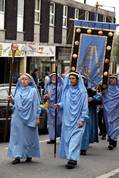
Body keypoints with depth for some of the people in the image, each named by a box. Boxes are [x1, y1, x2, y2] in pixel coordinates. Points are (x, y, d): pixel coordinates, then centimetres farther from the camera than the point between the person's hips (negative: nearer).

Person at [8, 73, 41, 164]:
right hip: (18, 117, 4)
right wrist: (11, 99, -1)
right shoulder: (18, 90, 11)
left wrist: (37, 117, -7)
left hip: (29, 117, -4)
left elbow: (36, 105, -2)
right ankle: (17, 156, 2)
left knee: (29, 136, 3)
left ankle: (29, 155, 16)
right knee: (17, 136, 0)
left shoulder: (33, 91, -1)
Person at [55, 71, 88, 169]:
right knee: (66, 138, 5)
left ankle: (72, 159, -13)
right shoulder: (66, 90, 8)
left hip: (77, 120, -5)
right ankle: (71, 158, 14)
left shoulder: (82, 92, -4)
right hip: (67, 119, 5)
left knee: (75, 139, -10)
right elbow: (64, 102, 13)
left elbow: (85, 107, -5)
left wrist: (82, 119, -11)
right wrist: (59, 104, -8)